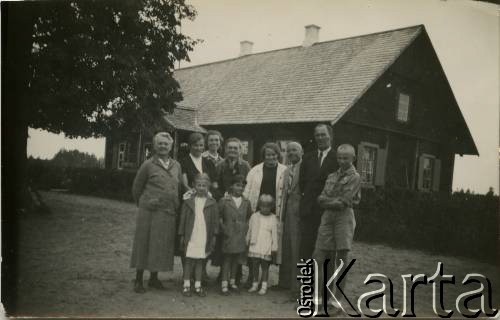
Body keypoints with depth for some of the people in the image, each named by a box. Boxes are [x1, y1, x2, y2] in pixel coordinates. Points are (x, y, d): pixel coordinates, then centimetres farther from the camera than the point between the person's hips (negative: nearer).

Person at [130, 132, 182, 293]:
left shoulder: (176, 165, 11)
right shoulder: (148, 165, -2)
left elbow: (180, 187, 20)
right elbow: (136, 187, 6)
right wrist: (143, 204, 11)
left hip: (169, 213, 4)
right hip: (150, 211, -4)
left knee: (163, 246, 8)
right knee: (145, 244, 0)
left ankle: (154, 278, 22)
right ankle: (138, 280, 10)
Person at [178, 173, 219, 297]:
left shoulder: (212, 203, 3)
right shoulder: (188, 202, 2)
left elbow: (215, 220, 5)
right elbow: (183, 219, 4)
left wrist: (214, 236, 2)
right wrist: (182, 235, 2)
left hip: (205, 238, 1)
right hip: (191, 237, 0)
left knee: (200, 260, 8)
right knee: (189, 260, 3)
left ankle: (198, 285, 16)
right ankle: (186, 285, 13)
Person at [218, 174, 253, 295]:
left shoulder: (246, 202, 6)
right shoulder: (224, 201, -5)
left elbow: (249, 217, 18)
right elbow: (218, 216, 0)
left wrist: (246, 227, 7)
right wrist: (222, 227, -6)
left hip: (241, 235, 4)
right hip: (228, 235, -4)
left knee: (236, 259, 11)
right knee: (227, 258, 0)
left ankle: (232, 281, 23)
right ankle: (224, 284, 5)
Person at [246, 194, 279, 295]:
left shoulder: (273, 219, -1)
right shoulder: (254, 216, 4)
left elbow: (275, 234, 0)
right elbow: (249, 231, 13)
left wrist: (274, 248, -1)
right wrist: (247, 243, 15)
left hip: (266, 248, -2)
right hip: (254, 246, 2)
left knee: (265, 266, 4)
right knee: (254, 266, 8)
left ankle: (264, 286, 12)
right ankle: (255, 284, 21)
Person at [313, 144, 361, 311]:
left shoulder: (354, 177, 1)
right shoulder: (331, 176, 16)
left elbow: (344, 201, -9)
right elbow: (321, 199, 8)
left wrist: (327, 201, 1)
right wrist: (336, 201, -8)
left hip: (344, 216, -4)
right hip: (327, 217, 4)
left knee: (341, 259, -2)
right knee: (326, 258, 3)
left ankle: (338, 298, 6)